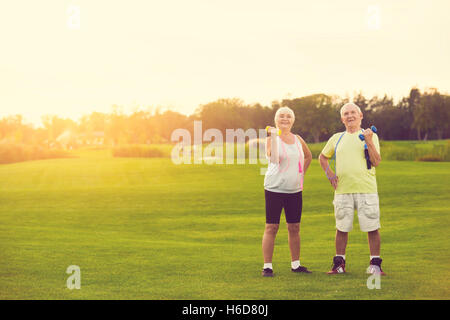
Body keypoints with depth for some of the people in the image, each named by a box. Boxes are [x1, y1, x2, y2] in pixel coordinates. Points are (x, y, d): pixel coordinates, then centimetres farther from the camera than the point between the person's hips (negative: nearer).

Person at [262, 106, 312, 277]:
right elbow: (273, 158, -24)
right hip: (274, 189, -5)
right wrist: (274, 137, -28)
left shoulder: (298, 139, 10)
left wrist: (301, 173, 17)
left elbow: (308, 156, 29)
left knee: (294, 227, 10)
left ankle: (295, 264, 20)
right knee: (271, 227, -4)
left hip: (295, 190, 5)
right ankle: (267, 266, 0)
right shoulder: (271, 138, -5)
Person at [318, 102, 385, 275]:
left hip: (366, 189, -2)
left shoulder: (370, 136, 7)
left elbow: (376, 162, -4)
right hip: (343, 190, 2)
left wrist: (369, 142, -14)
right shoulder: (337, 138, 15)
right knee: (341, 228, 5)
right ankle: (339, 264, 15)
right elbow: (322, 157, 28)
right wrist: (329, 173, 12)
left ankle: (375, 264, 6)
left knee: (372, 228, -3)